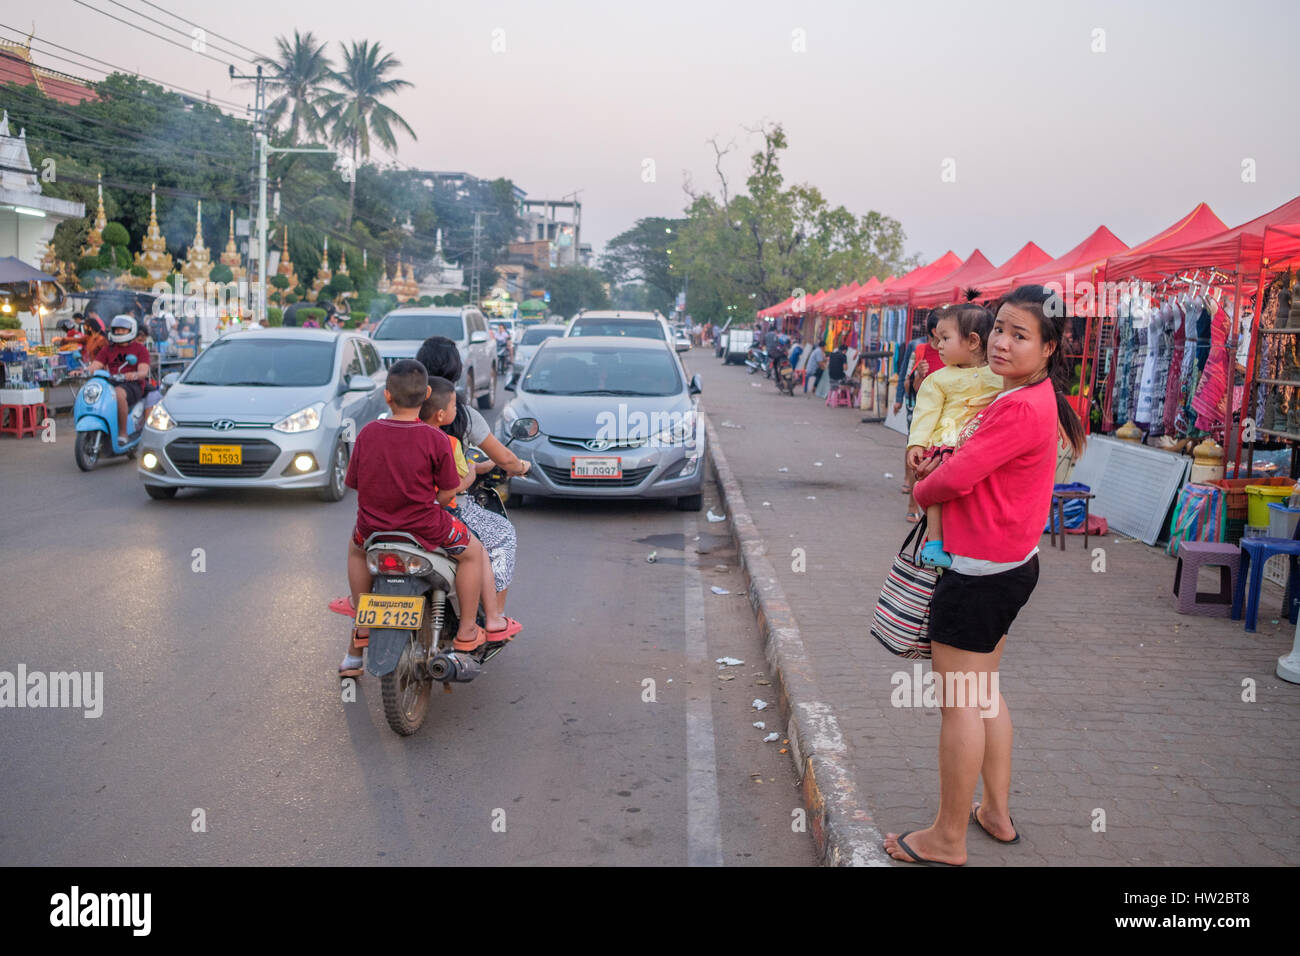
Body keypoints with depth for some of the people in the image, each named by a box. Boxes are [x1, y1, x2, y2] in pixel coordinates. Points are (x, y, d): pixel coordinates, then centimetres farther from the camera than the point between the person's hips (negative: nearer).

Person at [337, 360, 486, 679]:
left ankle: (361, 626, 37)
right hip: (424, 528, -3)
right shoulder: (436, 440, -13)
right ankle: (467, 632, 21)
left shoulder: (366, 434, -3)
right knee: (472, 551, 21)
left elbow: (355, 483, 5)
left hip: (373, 526, 4)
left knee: (356, 546, 37)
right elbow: (448, 492, -8)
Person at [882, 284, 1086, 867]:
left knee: (958, 702, 0)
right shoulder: (1031, 398, 11)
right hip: (1010, 563, 11)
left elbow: (953, 479, -23)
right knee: (984, 693, 21)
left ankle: (948, 839, 11)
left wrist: (922, 488, -1)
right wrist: (938, 461, -1)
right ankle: (996, 813, 33)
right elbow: (977, 461, 20)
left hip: (981, 572, -11)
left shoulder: (1020, 409, -23)